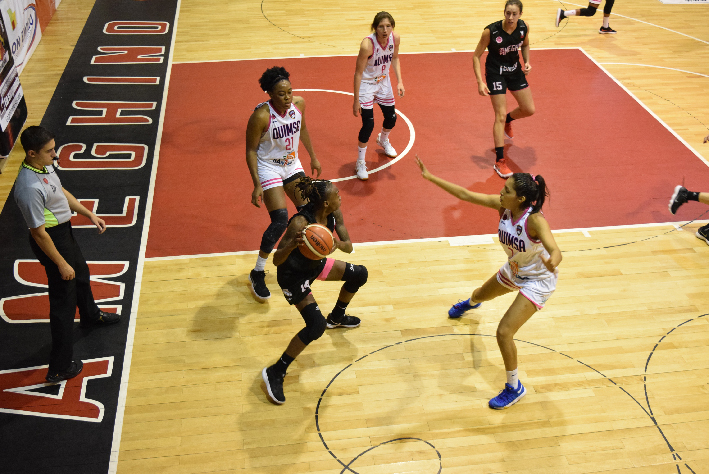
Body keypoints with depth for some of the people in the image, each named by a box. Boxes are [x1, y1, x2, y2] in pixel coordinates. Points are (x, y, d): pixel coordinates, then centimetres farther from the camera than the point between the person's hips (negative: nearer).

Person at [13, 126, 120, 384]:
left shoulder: (45, 166, -5)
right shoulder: (30, 188, -34)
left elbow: (62, 192, 14)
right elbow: (39, 233, -28)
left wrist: (89, 214, 12)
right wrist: (61, 264, -21)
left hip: (64, 231, 10)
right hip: (52, 240, -10)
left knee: (81, 274, 33)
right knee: (63, 301, -2)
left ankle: (90, 315, 64)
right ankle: (59, 368, 8)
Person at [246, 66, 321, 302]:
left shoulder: (298, 103, -10)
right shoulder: (261, 116, -27)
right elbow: (251, 150, -18)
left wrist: (313, 157, 17)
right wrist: (257, 184, -22)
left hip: (292, 164, 6)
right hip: (268, 167, -6)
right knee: (280, 220, -16)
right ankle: (257, 274, 0)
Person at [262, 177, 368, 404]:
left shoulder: (334, 214, -15)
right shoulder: (300, 222, -36)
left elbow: (349, 247, -11)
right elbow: (276, 260, -34)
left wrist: (337, 243, -34)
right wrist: (292, 245, -54)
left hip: (316, 263, 8)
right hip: (293, 275, -8)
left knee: (359, 275, 18)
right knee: (316, 326, -21)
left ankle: (336, 317, 44)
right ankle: (275, 373, -8)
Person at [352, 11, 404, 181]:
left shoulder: (395, 38, -16)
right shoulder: (367, 44, -33)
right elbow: (358, 73, -25)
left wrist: (399, 81, -2)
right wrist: (356, 100, -23)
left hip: (383, 81, 6)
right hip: (366, 84, -6)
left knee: (391, 118, 16)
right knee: (368, 124, -10)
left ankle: (383, 141, 53)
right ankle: (360, 163, 8)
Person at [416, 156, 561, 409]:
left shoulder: (535, 220, -38)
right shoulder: (502, 205, -19)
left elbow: (555, 251, -51)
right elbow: (465, 194, -15)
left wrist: (551, 262, -75)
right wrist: (430, 177, -17)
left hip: (538, 280, -8)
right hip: (514, 272, 8)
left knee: (504, 332, -16)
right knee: (481, 294, 35)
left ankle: (514, 388, 8)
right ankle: (470, 303, 77)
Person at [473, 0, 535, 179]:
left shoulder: (524, 27, -13)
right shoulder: (491, 31, -26)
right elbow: (476, 56, -17)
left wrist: (527, 62, -7)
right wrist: (480, 81, -24)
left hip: (515, 70, 5)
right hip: (495, 73, -5)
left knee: (529, 110, 10)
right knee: (500, 115, -10)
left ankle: (507, 121, 45)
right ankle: (499, 161, -5)